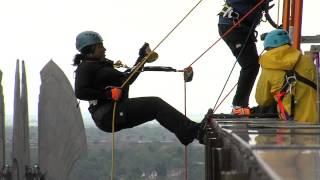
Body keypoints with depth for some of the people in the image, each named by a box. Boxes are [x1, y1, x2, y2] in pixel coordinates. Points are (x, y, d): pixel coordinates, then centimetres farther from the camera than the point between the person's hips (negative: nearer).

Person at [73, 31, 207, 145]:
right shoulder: (85, 67, -3)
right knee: (155, 104, -16)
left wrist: (142, 59, 25)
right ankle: (193, 131, -23)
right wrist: (108, 94, -20)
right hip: (107, 115, -9)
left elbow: (126, 79, 27)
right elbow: (80, 92, -18)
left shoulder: (102, 66, 25)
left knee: (156, 105, -4)